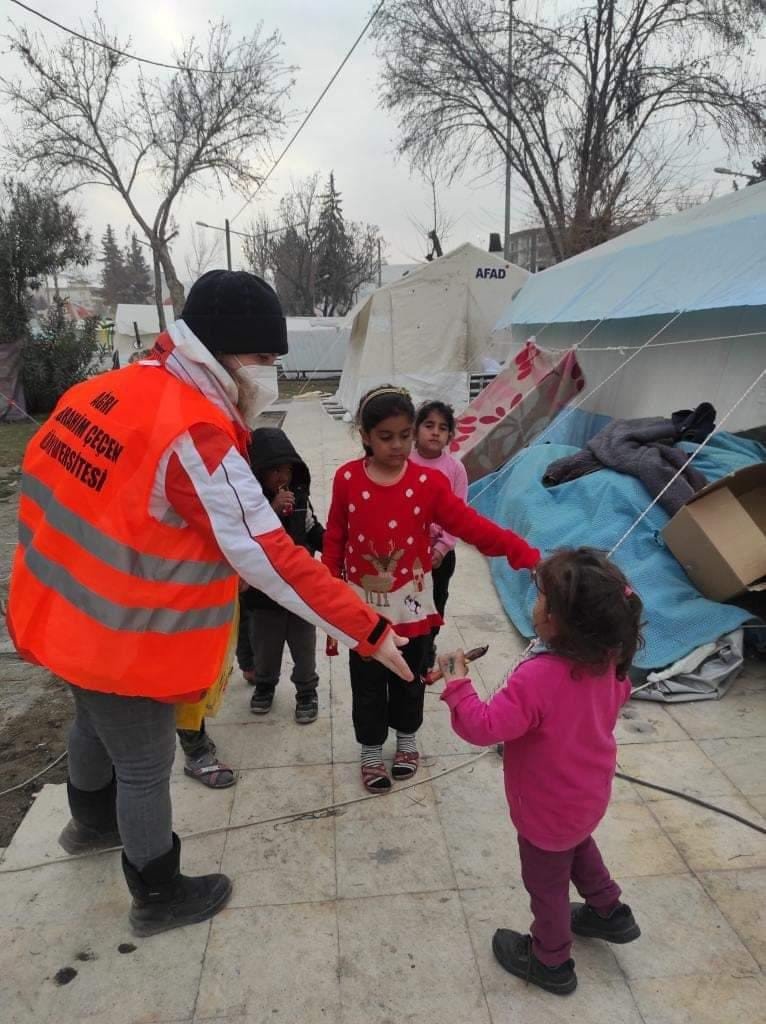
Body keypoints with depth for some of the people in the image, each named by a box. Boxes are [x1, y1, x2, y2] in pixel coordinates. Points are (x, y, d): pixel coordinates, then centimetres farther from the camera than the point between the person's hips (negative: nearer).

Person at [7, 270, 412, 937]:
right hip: (125, 643, -8)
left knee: (97, 724, 31)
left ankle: (93, 823, 60)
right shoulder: (194, 438, -29)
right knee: (145, 765, 13)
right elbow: (271, 559, -29)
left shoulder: (108, 390, -3)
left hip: (65, 615, 8)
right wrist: (368, 631, -23)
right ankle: (160, 898, 37)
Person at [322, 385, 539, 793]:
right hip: (363, 606, 0)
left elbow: (470, 524, -17)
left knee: (410, 680, 19)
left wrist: (523, 552, -28)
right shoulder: (347, 479, -9)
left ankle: (407, 740, 44)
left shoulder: (428, 482, -11)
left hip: (412, 606, 1)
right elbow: (335, 539, -1)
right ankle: (371, 753, 35)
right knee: (368, 686, 13)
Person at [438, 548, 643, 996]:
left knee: (546, 882, 20)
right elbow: (617, 699, 6)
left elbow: (484, 727, -35)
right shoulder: (608, 661, -16)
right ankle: (610, 912, 56)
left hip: (549, 811, -7)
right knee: (578, 846, 37)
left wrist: (457, 683, -24)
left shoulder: (538, 678, -40)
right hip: (589, 795, 7)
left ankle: (552, 962, 44)